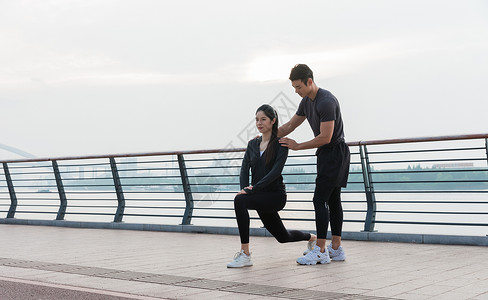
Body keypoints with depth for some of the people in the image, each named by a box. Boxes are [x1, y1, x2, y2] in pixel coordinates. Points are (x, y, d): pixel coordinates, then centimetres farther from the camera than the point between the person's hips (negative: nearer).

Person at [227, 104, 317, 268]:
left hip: (276, 195, -7)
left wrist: (253, 189, -27)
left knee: (240, 201, -31)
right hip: (260, 196, 7)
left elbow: (276, 171, -20)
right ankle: (313, 237, 51)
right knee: (283, 236, 21)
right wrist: (245, 188, -17)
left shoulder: (280, 143, -9)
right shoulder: (252, 144, 9)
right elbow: (244, 169, 3)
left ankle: (245, 255, -29)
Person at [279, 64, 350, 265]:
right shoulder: (307, 101, 10)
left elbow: (325, 137, -22)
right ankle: (336, 249, 16)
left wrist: (298, 146, -13)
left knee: (320, 199, -12)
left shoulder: (326, 102, -21)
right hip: (326, 153, 10)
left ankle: (320, 251, -11)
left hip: (335, 152, -10)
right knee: (332, 200, 11)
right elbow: (290, 126, 21)